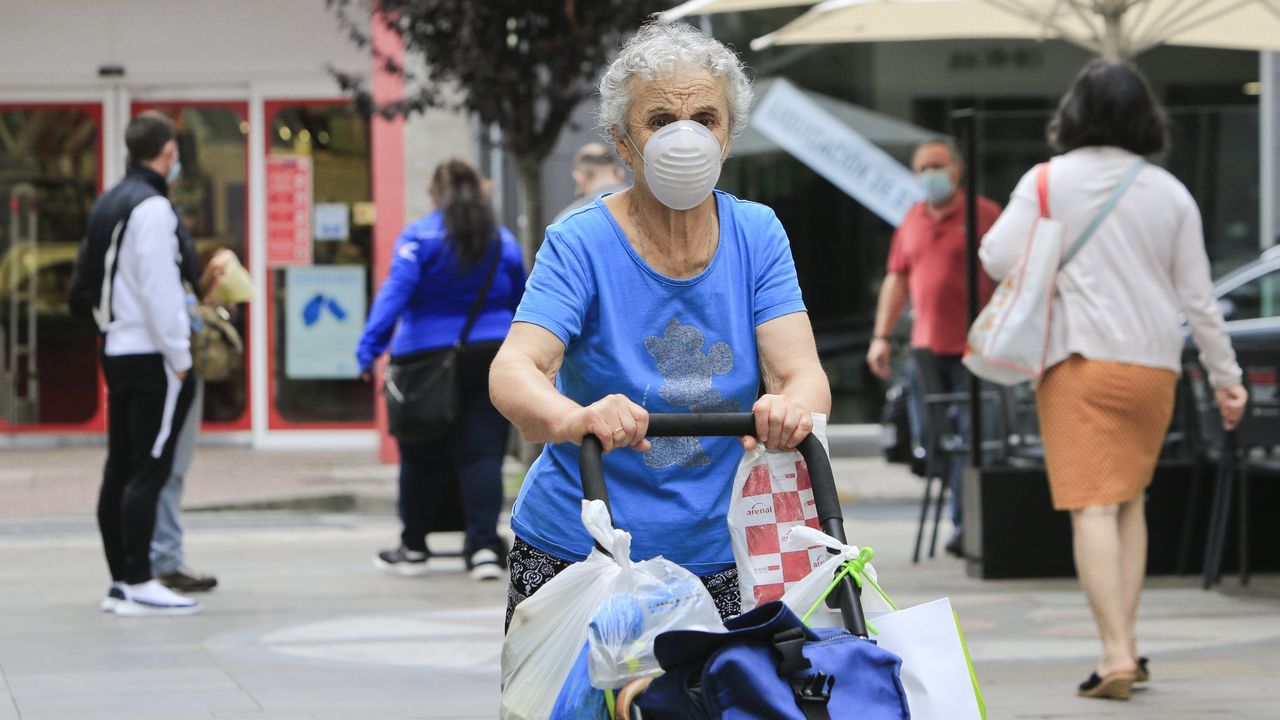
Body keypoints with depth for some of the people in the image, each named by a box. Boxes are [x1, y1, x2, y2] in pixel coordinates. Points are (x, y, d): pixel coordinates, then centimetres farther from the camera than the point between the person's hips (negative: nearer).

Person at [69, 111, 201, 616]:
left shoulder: (108, 205, 15)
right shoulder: (152, 208, -13)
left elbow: (86, 288, 17)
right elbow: (158, 291, -18)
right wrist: (179, 356, -14)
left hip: (117, 351, 9)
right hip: (151, 354, -9)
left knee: (120, 471, 10)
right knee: (149, 470, -9)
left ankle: (120, 582, 14)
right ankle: (139, 585, -10)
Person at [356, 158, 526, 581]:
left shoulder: (419, 237, -4)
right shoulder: (503, 241, 9)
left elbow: (396, 291, -15)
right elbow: (520, 305, 17)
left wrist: (370, 346, -20)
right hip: (492, 356, 3)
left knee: (422, 456, 7)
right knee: (482, 452, 0)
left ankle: (413, 548, 18)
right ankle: (484, 545, -12)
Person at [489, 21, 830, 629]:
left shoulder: (758, 236, 2)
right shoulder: (581, 244, -8)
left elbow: (800, 372, -8)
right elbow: (512, 372, -22)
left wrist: (793, 407, -34)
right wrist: (574, 419, -45)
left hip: (714, 562, 3)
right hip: (572, 555, -3)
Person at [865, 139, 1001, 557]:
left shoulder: (985, 215, -2)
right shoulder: (912, 221, 14)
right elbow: (896, 279, 17)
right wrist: (881, 336, 12)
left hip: (971, 349, -6)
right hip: (925, 348, 6)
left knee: (969, 436, -9)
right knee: (928, 439, 6)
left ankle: (964, 524, -6)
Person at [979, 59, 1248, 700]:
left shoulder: (1048, 182, -4)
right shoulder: (1170, 193, 5)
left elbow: (997, 259, -9)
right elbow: (1198, 296, 7)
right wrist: (1225, 375, 14)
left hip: (1080, 361, -3)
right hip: (1154, 365, 3)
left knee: (1093, 505, -6)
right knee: (1129, 501, 17)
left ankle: (1116, 653, -16)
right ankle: (1126, 642, 14)